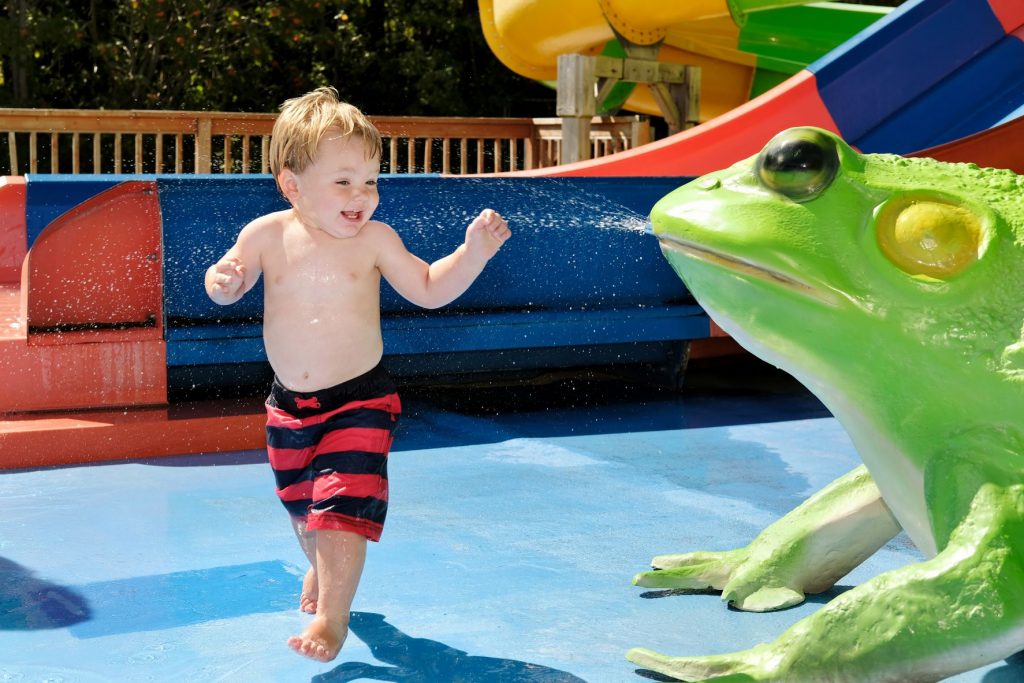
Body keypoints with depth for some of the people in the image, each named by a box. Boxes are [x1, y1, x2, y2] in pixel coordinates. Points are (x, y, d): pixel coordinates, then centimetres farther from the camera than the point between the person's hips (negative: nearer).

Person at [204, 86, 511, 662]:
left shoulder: (374, 239, -10)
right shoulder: (268, 235, -6)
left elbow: (429, 289, -2)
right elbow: (227, 286, 6)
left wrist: (473, 251, -15)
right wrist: (224, 281, -18)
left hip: (359, 400, -3)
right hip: (289, 403, 4)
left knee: (342, 506, -15)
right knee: (302, 506, 22)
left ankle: (332, 616, -4)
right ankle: (321, 569, 52)